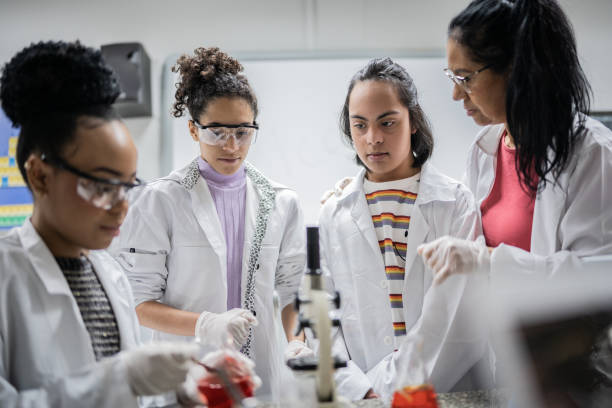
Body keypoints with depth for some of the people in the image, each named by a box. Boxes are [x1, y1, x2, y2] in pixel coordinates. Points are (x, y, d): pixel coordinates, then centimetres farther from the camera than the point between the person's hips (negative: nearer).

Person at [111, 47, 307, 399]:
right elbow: (137, 301, -8)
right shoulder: (161, 200, -6)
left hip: (265, 377, 3)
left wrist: (297, 344, -9)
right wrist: (204, 325, -22)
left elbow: (292, 291, 8)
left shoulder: (283, 203, 4)